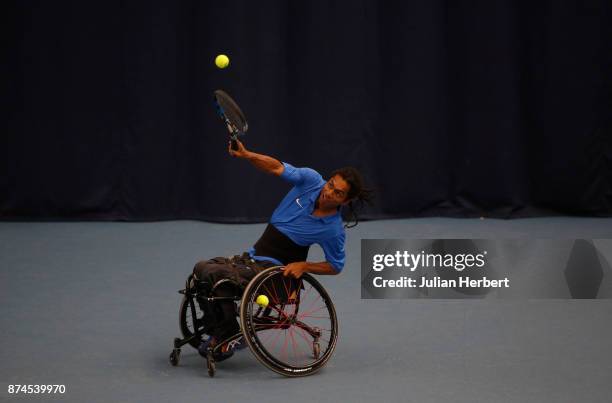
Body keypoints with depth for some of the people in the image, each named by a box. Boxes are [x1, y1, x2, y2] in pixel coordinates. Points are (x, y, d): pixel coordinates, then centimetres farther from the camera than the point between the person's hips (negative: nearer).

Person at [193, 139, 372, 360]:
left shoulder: (333, 229, -16)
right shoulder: (311, 180, -8)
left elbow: (335, 266, -3)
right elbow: (277, 167, -6)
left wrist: (303, 266, -17)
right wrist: (245, 154, -23)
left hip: (273, 268, -7)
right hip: (251, 257, 7)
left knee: (213, 272, -25)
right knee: (200, 268, -2)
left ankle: (229, 337, -10)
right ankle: (220, 331, 11)